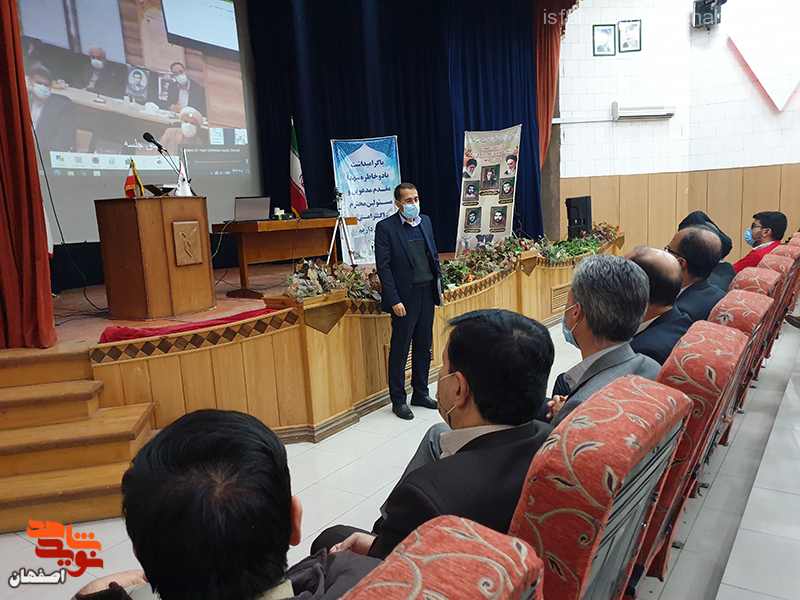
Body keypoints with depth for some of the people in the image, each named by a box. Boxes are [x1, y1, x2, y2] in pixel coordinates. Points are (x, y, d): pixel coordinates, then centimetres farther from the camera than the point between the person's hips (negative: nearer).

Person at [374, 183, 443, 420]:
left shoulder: (425, 222, 11)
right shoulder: (385, 227, -8)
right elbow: (383, 266, -12)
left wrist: (439, 285, 10)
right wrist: (394, 300, -16)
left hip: (427, 293, 6)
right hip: (404, 297, -6)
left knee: (423, 346, 14)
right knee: (399, 350, 3)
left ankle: (420, 393, 28)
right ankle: (398, 400, 15)